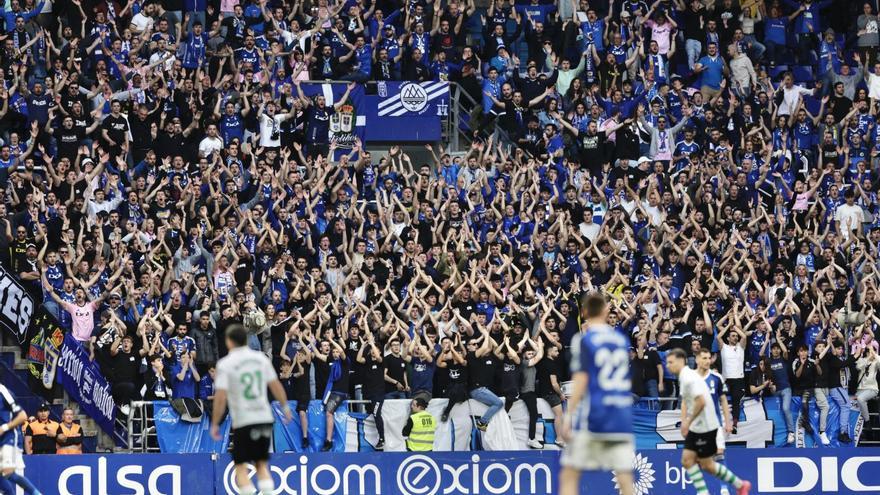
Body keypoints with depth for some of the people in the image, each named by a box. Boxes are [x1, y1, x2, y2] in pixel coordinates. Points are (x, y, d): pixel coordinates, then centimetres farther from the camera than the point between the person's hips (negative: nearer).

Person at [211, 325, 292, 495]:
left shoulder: (225, 364, -8)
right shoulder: (260, 358, 4)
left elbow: (220, 397, -12)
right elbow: (276, 386, 9)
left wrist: (215, 424, -4)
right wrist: (285, 407, 23)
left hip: (243, 421, -4)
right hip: (265, 418, 4)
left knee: (241, 466, 2)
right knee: (262, 464, 14)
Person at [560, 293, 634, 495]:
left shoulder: (583, 340, -4)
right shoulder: (621, 339, 11)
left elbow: (581, 381, -10)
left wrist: (568, 417, -9)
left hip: (592, 417, -4)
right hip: (622, 418, 4)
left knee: (569, 476, 1)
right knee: (625, 478, 3)